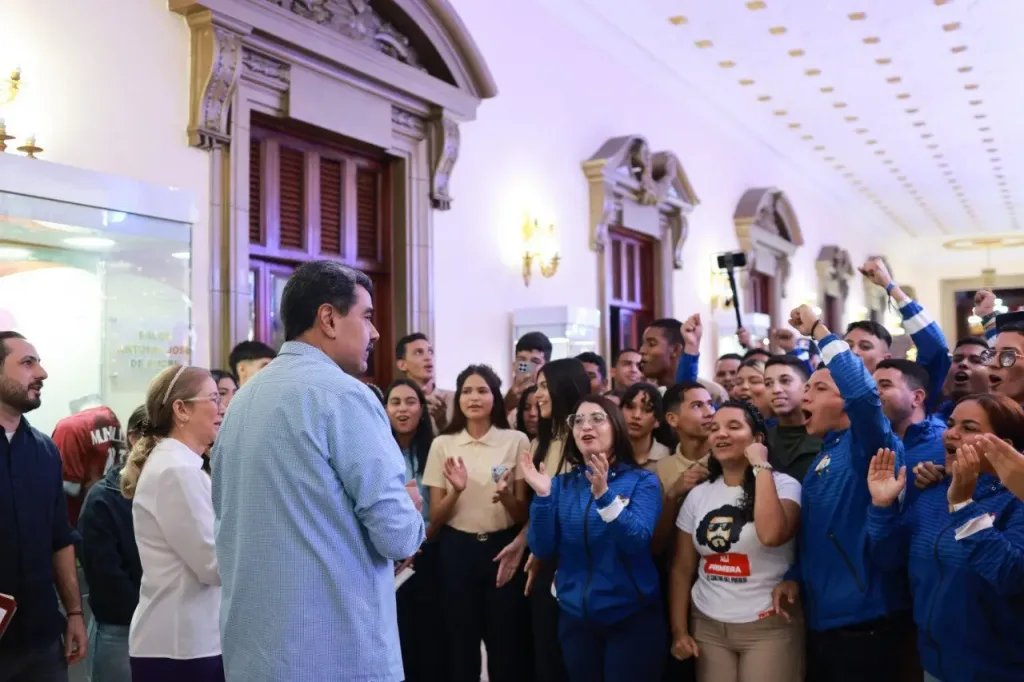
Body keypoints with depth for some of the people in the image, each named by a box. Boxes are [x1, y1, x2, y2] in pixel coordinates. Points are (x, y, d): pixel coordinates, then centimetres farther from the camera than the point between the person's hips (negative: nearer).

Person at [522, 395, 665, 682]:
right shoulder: (561, 485, 3)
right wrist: (542, 495, -19)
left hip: (632, 616, -3)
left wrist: (604, 495, -33)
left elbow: (638, 541, -20)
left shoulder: (643, 481, -5)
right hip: (575, 617, 3)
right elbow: (543, 549, -5)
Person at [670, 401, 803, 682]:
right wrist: (679, 630, 4)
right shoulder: (698, 495, 5)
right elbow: (682, 569, 9)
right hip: (707, 625, 4)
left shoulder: (783, 485, -7)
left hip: (769, 625, -3)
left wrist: (761, 466, -20)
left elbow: (772, 535, -28)